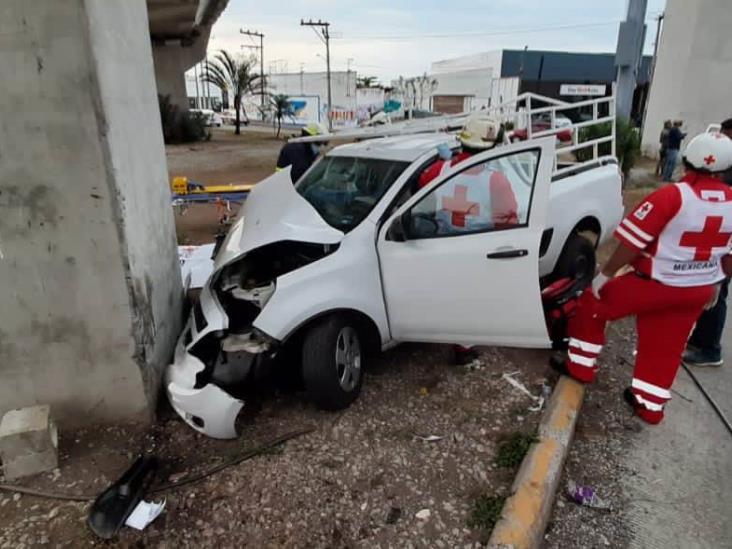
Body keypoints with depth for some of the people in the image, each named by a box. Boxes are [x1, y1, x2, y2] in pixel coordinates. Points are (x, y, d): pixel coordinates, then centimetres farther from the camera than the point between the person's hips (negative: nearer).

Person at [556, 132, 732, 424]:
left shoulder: (671, 196, -21)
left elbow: (632, 242, -20)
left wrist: (605, 274, -8)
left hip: (655, 284, -6)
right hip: (698, 290, 6)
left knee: (591, 304, 14)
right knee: (665, 348, 19)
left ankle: (581, 366, 21)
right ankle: (650, 405, 31)